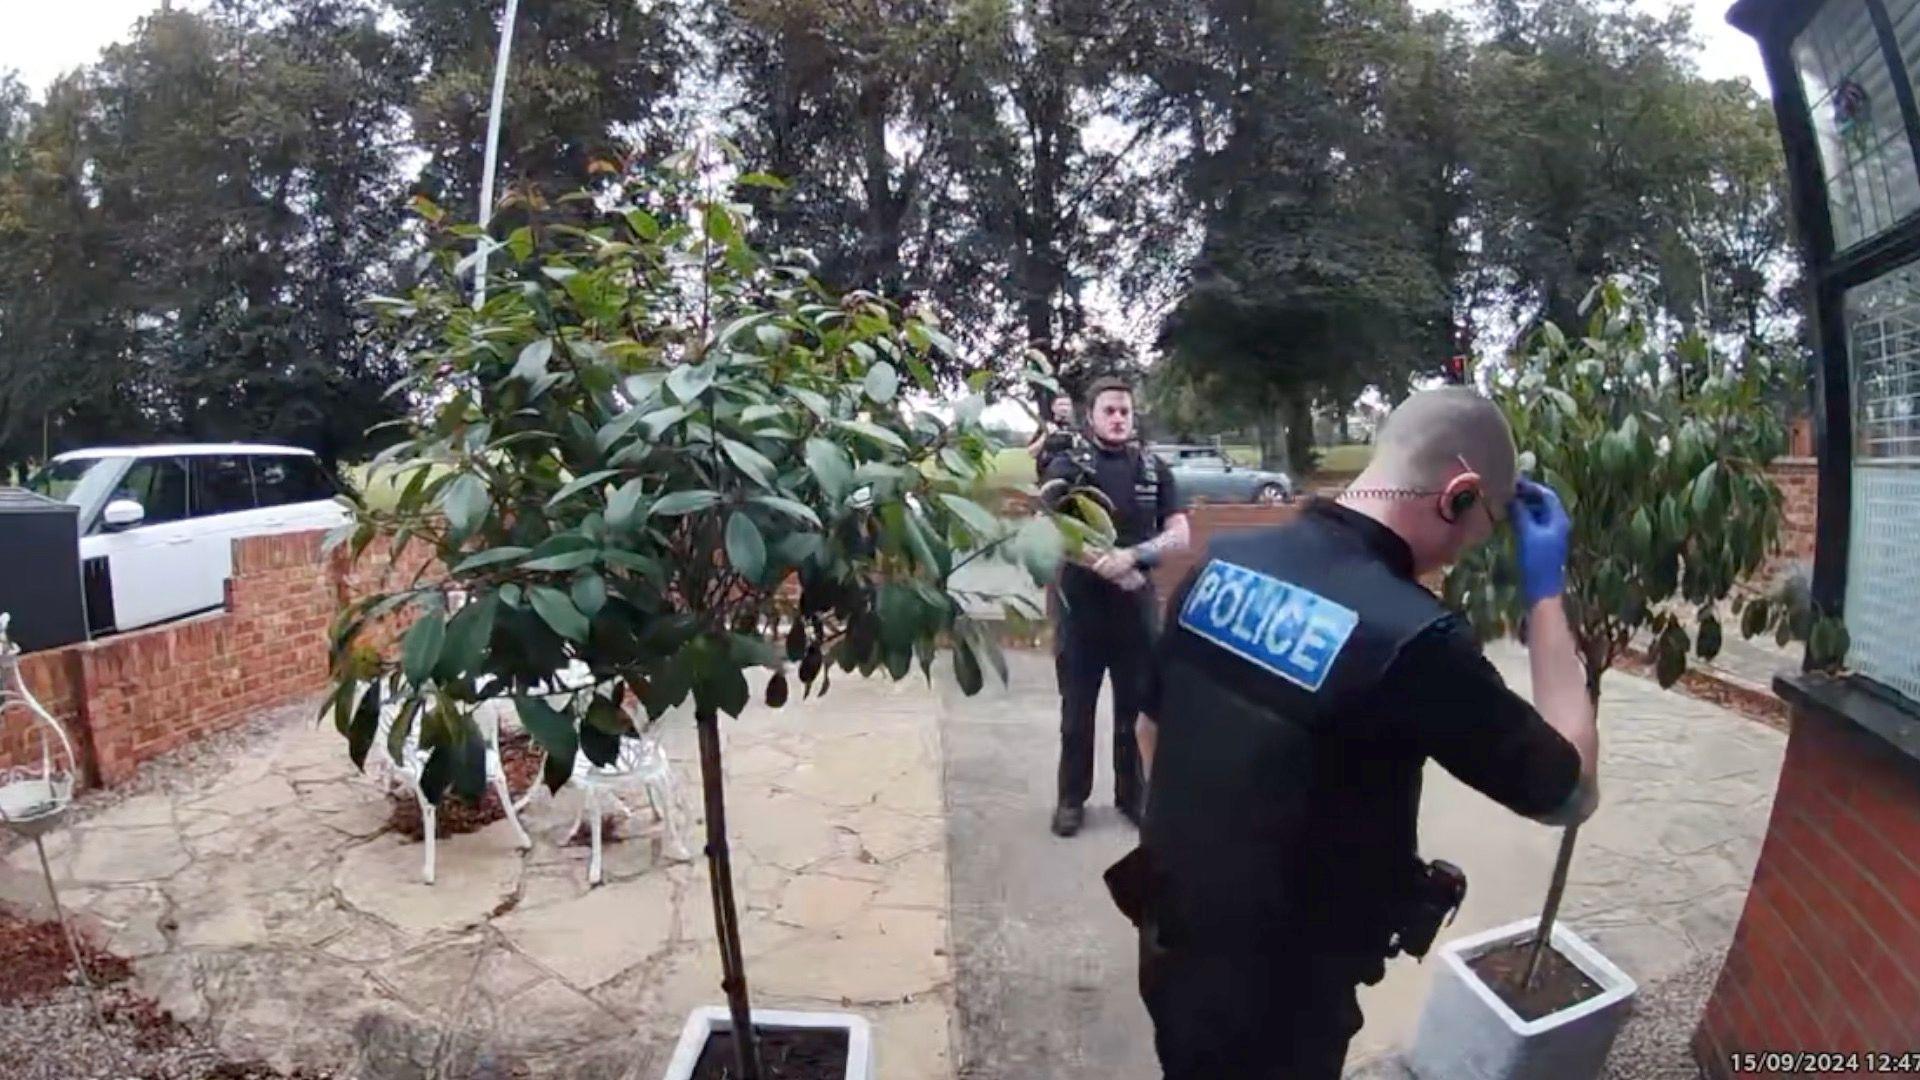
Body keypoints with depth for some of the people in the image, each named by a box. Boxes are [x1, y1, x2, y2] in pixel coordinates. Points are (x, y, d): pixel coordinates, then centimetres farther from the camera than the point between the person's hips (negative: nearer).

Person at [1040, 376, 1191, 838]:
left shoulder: (1154, 469, 6)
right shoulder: (1066, 467, -2)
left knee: (1137, 706, 11)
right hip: (1080, 604, -2)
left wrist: (1133, 555, -19)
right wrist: (1109, 568, -23)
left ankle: (1132, 794, 28)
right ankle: (1071, 798, 23)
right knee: (1077, 710, 9)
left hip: (1137, 605, 2)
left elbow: (1179, 535, -1)